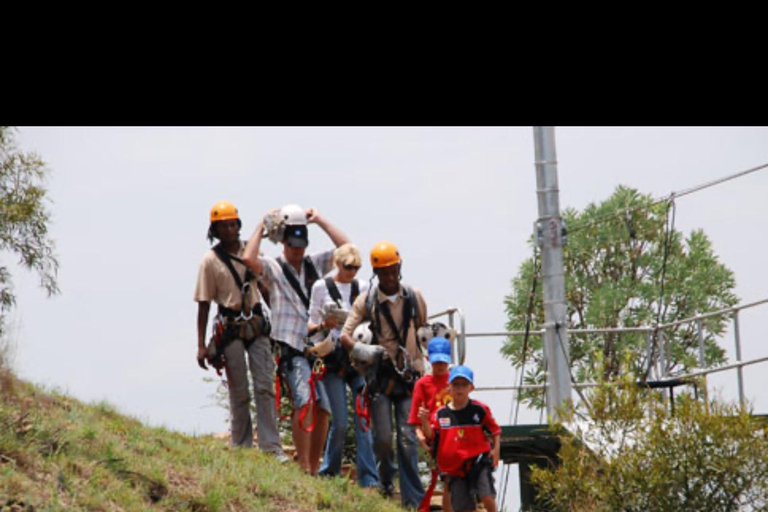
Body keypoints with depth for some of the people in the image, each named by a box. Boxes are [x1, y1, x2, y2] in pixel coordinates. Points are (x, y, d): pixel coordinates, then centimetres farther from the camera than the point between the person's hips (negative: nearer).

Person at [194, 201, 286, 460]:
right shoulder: (210, 261, -2)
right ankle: (241, 447, 11)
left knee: (264, 386, -5)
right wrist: (201, 345, -3)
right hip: (231, 328, -3)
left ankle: (271, 446, -6)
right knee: (238, 392, 2)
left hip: (256, 324, 3)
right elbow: (204, 304, 0)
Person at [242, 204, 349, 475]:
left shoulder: (316, 264, 17)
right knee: (304, 401, -22)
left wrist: (321, 221, 8)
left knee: (323, 408, 2)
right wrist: (262, 227, -5)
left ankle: (315, 467, 11)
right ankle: (303, 467, -22)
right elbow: (249, 259, -16)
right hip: (292, 347, -5)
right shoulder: (273, 267, 3)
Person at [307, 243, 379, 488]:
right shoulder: (321, 287, 4)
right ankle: (329, 474, 13)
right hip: (334, 359, -2)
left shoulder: (362, 288, 12)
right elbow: (310, 324, 5)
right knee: (340, 423, -6)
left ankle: (368, 479, -6)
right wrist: (324, 325, -16)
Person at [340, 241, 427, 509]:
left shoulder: (414, 297, 6)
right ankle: (385, 479, 27)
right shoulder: (366, 301, -1)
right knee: (383, 437, -4)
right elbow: (345, 335, -8)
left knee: (408, 438, -6)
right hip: (380, 375, -1)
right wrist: (360, 349, -23)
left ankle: (413, 500, -5)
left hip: (408, 376, 1)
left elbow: (423, 330, 23)